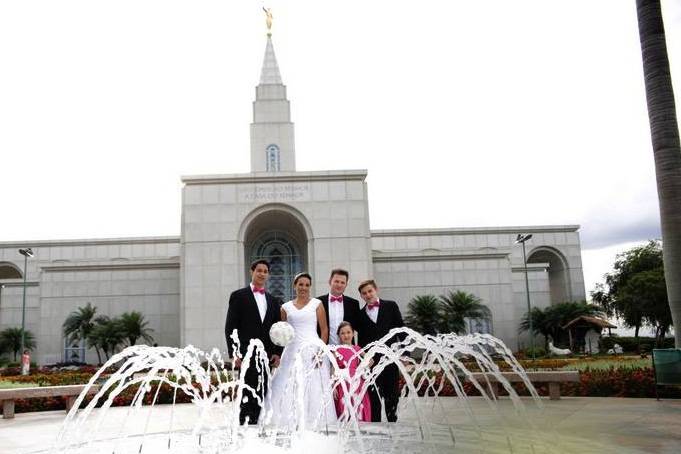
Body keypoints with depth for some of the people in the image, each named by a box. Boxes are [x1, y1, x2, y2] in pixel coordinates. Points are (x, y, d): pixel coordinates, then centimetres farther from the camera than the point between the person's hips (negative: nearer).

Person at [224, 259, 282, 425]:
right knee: (247, 396, -5)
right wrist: (234, 354, -9)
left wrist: (277, 353, 4)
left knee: (261, 398, 4)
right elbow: (230, 328, -2)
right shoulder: (238, 296, 3)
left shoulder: (273, 301, 17)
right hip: (247, 355, -4)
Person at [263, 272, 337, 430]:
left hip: (312, 350, -2)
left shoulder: (317, 304, 4)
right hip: (292, 351, 3)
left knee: (312, 388, -3)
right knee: (289, 388, -1)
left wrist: (321, 351, -10)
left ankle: (313, 424, 5)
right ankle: (291, 424, 6)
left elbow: (324, 330, 1)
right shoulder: (286, 307, 11)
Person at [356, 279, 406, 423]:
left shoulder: (391, 306, 5)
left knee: (392, 397, 8)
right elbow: (361, 340, 9)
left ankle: (392, 423, 23)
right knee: (374, 397, 1)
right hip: (371, 361, 0)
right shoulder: (360, 314, 8)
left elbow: (401, 329, 3)